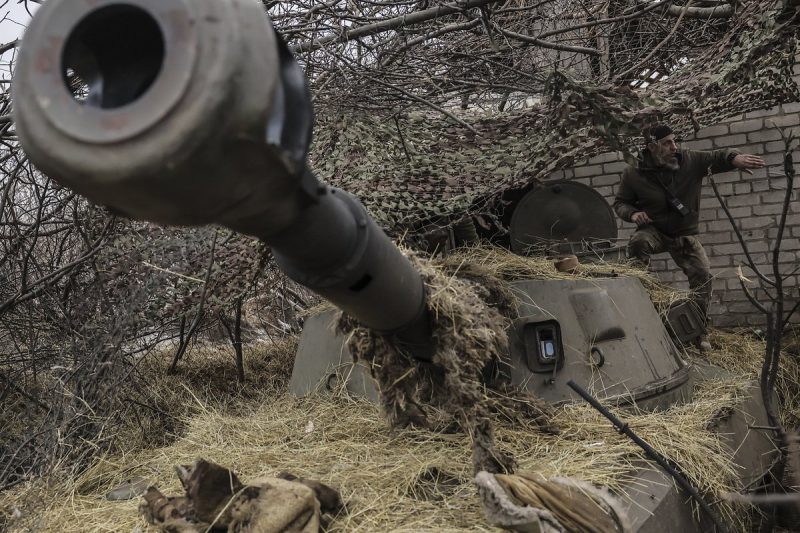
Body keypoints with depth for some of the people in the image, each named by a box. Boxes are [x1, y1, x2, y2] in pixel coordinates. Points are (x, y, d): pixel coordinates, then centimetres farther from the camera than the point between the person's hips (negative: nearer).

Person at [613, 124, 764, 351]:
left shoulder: (691, 160, -10)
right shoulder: (633, 174, -12)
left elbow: (716, 157, -21)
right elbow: (620, 203, -1)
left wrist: (735, 158, -45)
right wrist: (632, 214, -24)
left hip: (685, 235, 2)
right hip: (653, 230, -2)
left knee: (703, 274, -9)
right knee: (637, 242, -35)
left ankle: (699, 329, 7)